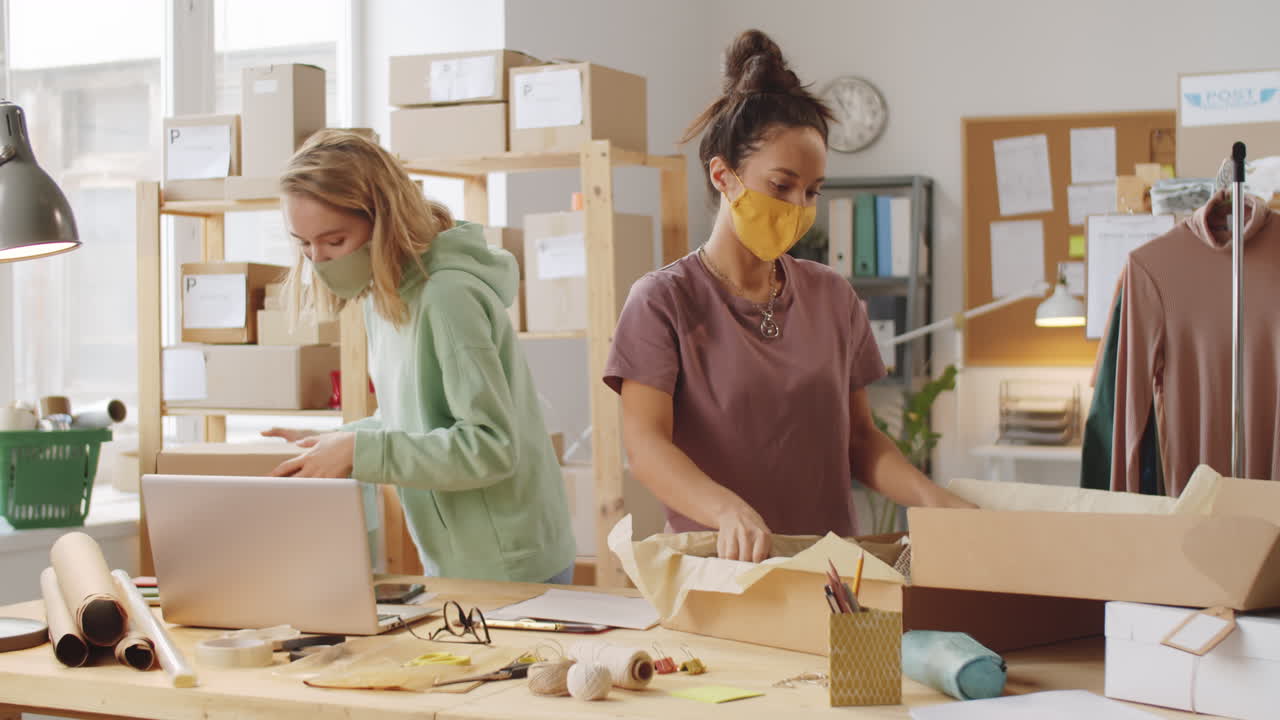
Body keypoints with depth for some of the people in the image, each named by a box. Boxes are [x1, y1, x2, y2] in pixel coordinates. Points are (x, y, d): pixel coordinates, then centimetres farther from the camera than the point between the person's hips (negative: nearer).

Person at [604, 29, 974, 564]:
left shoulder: (833, 298, 12)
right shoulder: (664, 300, -2)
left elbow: (858, 436, 15)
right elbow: (645, 443, -12)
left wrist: (930, 498, -4)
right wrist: (730, 511, -30)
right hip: (718, 562, -4)